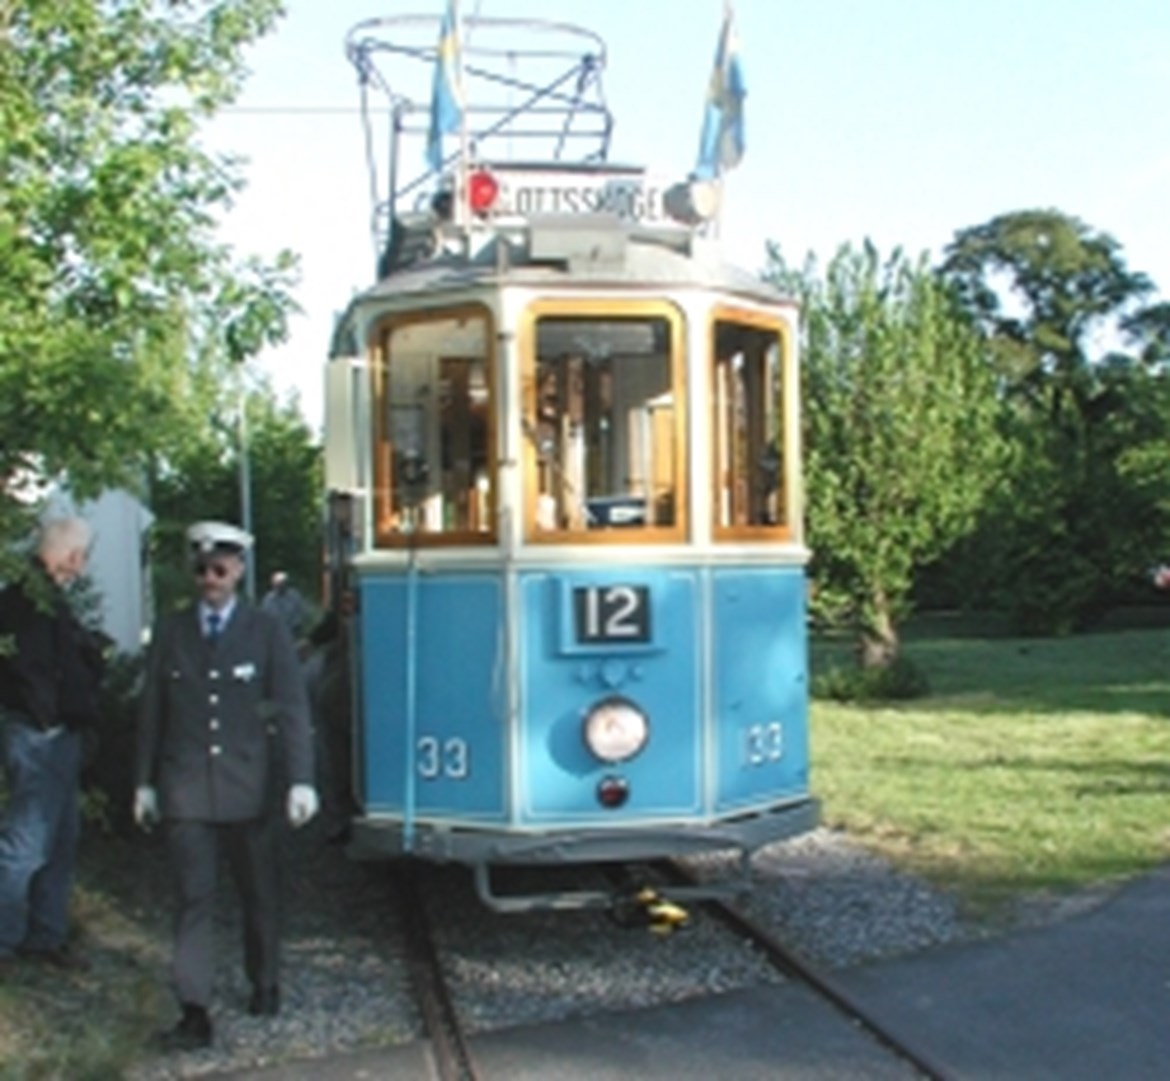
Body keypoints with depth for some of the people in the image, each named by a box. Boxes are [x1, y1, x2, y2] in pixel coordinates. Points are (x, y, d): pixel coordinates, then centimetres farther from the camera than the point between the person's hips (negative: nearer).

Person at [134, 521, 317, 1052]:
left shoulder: (266, 631, 0)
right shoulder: (170, 631, 6)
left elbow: (292, 709, -4)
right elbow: (152, 710, 9)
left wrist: (300, 780, -12)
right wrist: (145, 782, 8)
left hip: (249, 786, 0)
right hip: (185, 789, 0)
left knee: (259, 892, 13)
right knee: (194, 899, -4)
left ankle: (265, 984, 32)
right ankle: (194, 1012, -3)